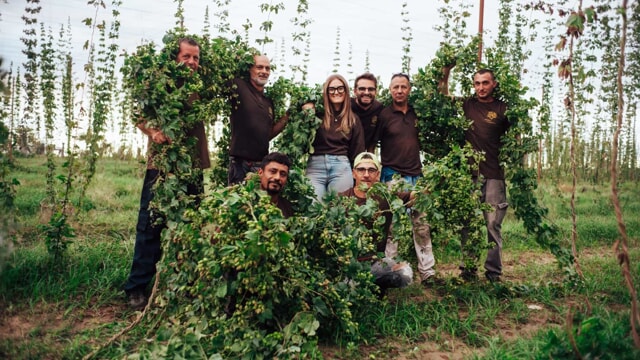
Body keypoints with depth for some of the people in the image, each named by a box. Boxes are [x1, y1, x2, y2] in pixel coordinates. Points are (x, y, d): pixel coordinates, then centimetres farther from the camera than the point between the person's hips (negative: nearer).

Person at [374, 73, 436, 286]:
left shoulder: (417, 113, 10)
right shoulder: (383, 115, 0)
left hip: (416, 176, 4)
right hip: (392, 176, -4)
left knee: (422, 225, 4)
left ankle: (428, 272, 10)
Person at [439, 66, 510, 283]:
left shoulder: (502, 108, 5)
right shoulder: (467, 105, 10)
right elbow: (443, 95, 17)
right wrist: (446, 71, 5)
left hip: (494, 175, -2)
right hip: (469, 173, 2)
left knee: (492, 224, -3)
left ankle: (494, 273, 7)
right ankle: (468, 270, 15)